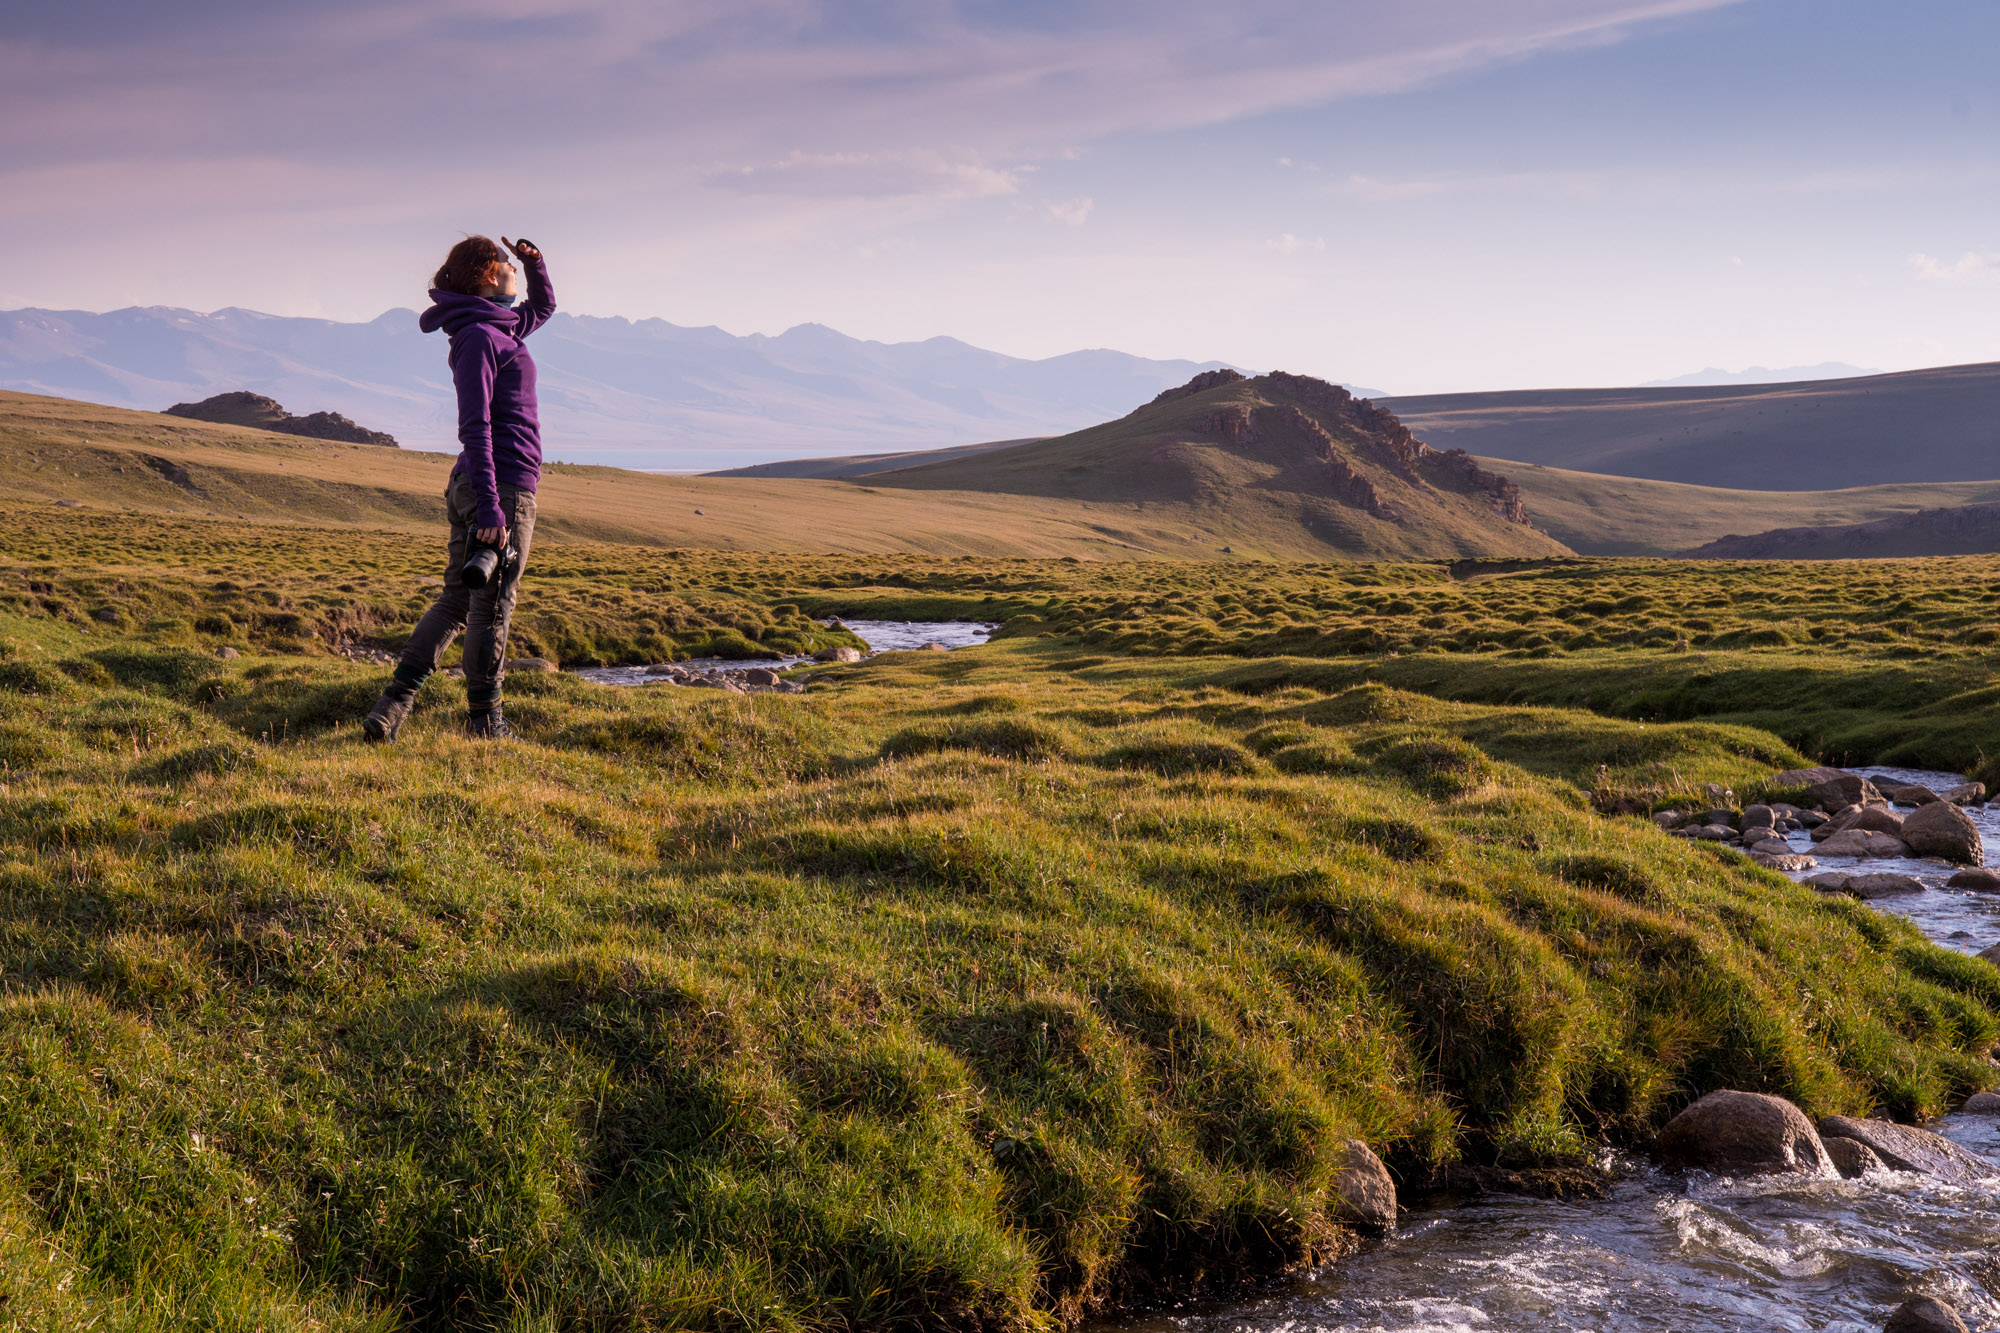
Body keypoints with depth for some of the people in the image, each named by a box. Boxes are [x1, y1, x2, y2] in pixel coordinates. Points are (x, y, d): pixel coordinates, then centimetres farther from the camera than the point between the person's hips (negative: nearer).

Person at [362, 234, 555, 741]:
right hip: (504, 485, -9)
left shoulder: (500, 329, 15)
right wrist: (490, 507, -24)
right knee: (492, 606, 1)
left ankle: (392, 705, 5)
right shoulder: (479, 337, -12)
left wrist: (534, 263, 15)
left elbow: (543, 306, 36)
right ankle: (485, 723, 10)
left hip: (472, 486, 9)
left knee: (457, 600, 11)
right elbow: (475, 427, -19)